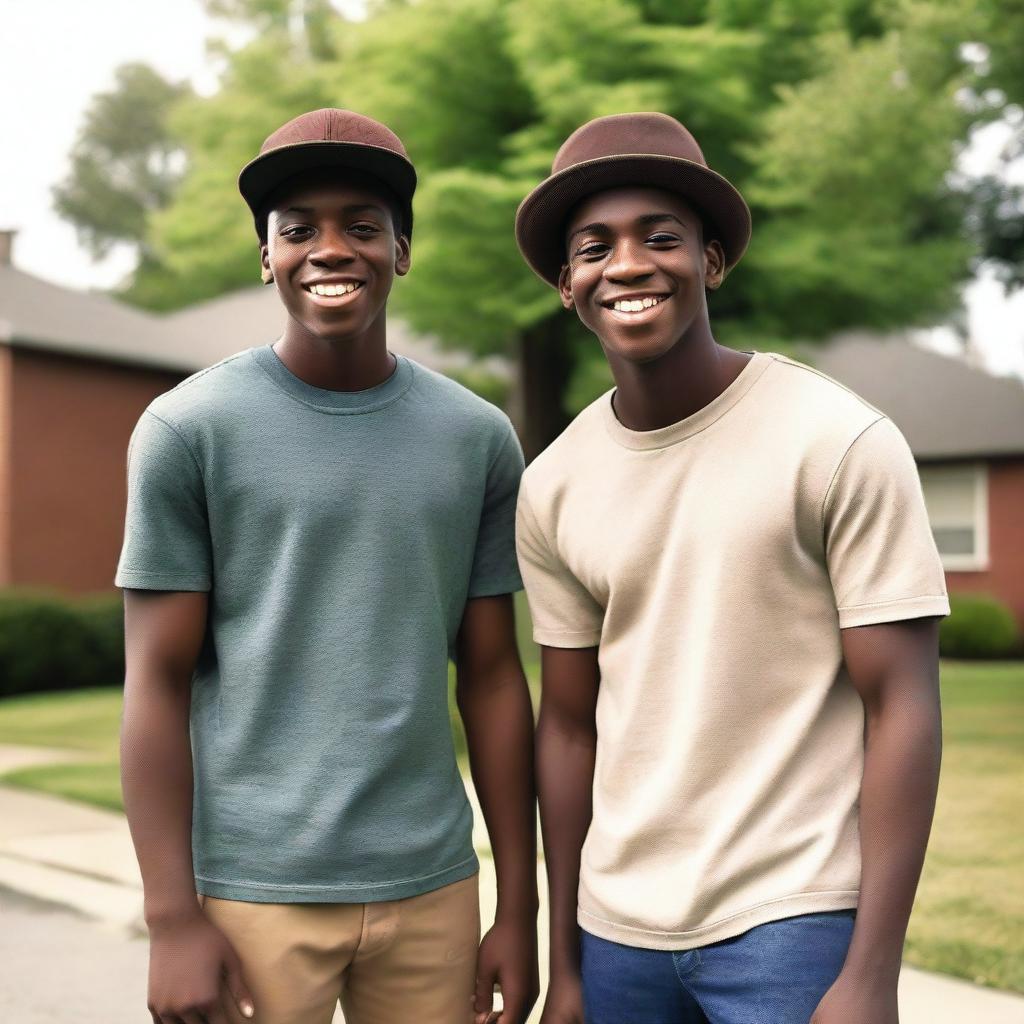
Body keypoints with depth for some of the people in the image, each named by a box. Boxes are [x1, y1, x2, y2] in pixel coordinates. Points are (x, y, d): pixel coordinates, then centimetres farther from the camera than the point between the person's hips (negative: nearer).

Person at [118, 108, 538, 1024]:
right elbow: (159, 683, -3)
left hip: (430, 889, 3)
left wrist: (520, 906, 8)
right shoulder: (188, 430, -3)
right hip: (250, 891, -2)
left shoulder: (479, 439, 5)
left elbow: (491, 678, 8)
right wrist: (172, 917, -7)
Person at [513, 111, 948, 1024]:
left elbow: (902, 709, -11)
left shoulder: (841, 443, -11)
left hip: (794, 920, -4)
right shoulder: (553, 487, 2)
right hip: (617, 930, 4)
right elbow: (570, 725, 8)